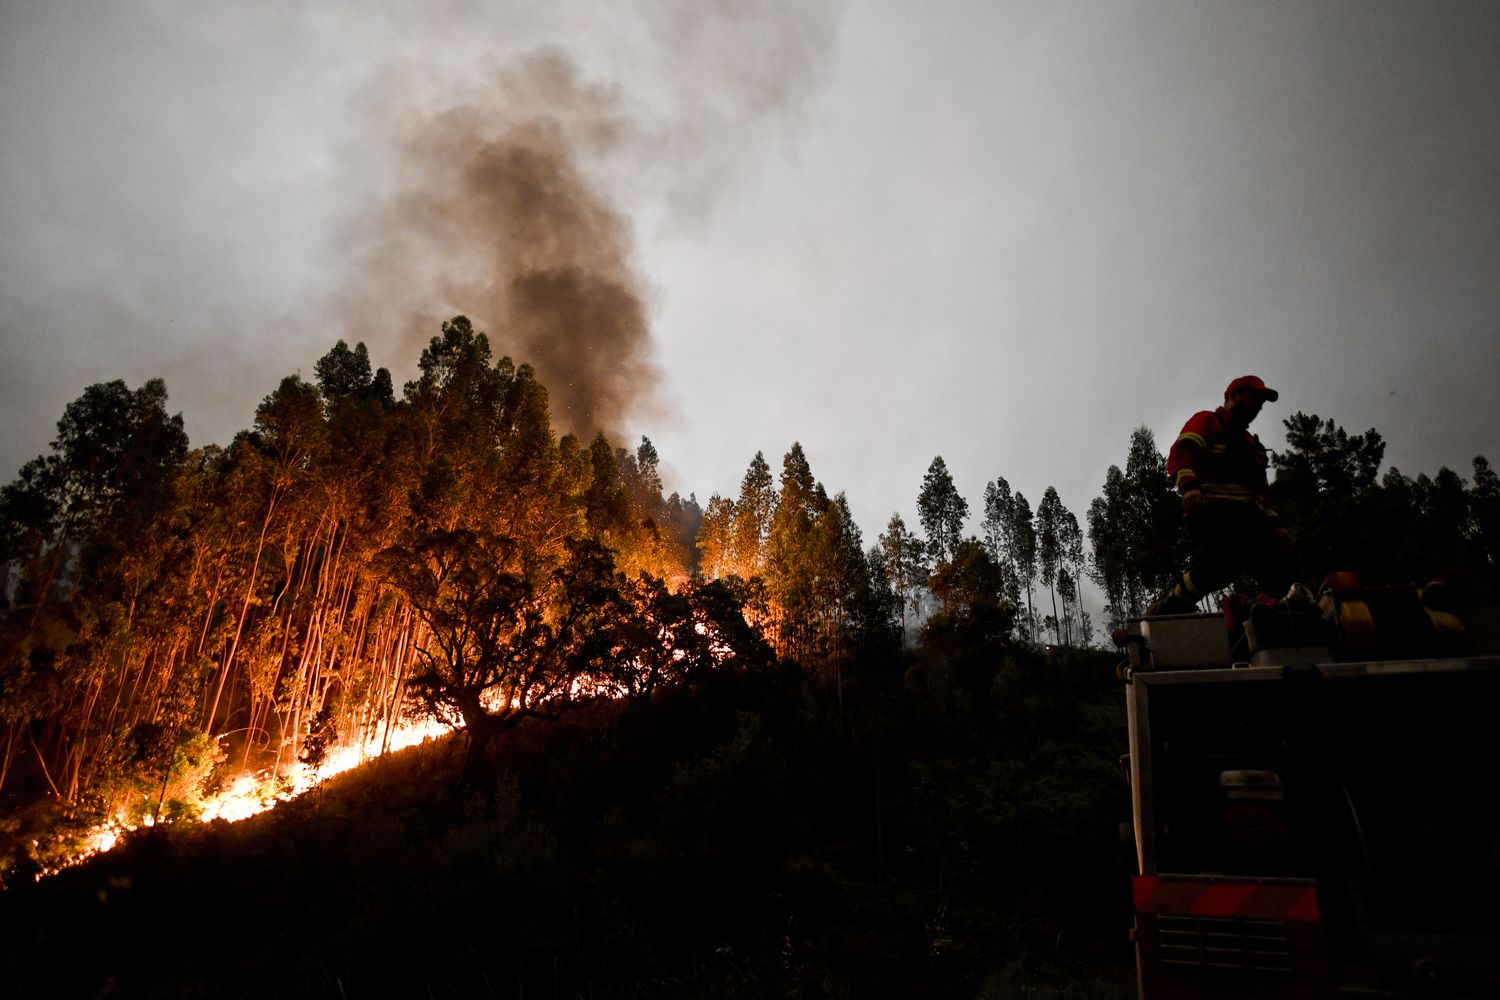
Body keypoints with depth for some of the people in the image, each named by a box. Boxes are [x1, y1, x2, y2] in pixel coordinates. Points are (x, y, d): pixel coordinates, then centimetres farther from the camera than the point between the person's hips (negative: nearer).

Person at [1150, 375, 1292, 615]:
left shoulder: (1251, 443, 36)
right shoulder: (1206, 421, 11)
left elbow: (1259, 488, 36)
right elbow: (1180, 455, -8)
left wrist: (1272, 523, 22)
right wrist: (1189, 486, -26)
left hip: (1248, 515, 9)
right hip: (1212, 510, -8)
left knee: (1277, 577, -4)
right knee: (1220, 564, -31)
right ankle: (1163, 612, -23)